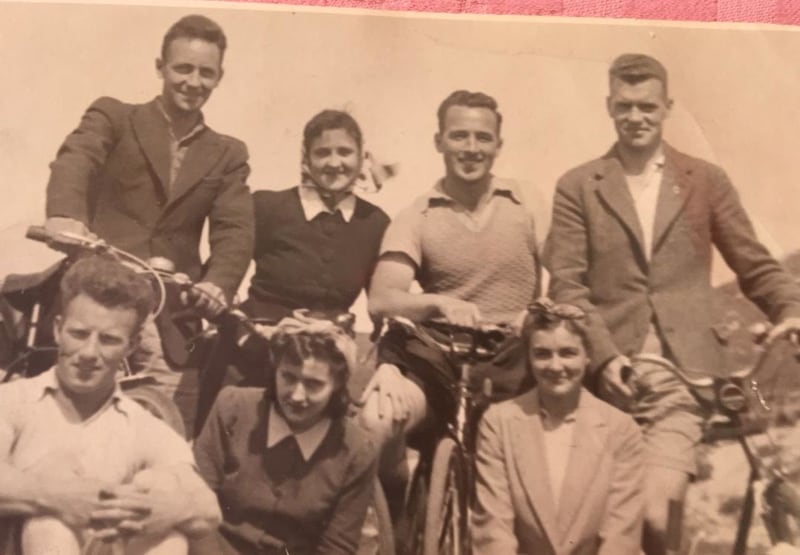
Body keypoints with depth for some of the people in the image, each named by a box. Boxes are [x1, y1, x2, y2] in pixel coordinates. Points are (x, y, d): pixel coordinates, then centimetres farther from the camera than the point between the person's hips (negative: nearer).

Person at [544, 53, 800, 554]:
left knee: (652, 509, -13)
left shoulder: (706, 180, 12)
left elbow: (756, 266, 12)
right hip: (613, 374, 0)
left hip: (684, 372, 0)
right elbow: (566, 284, 0)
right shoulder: (578, 187, 8)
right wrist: (603, 356, -13)